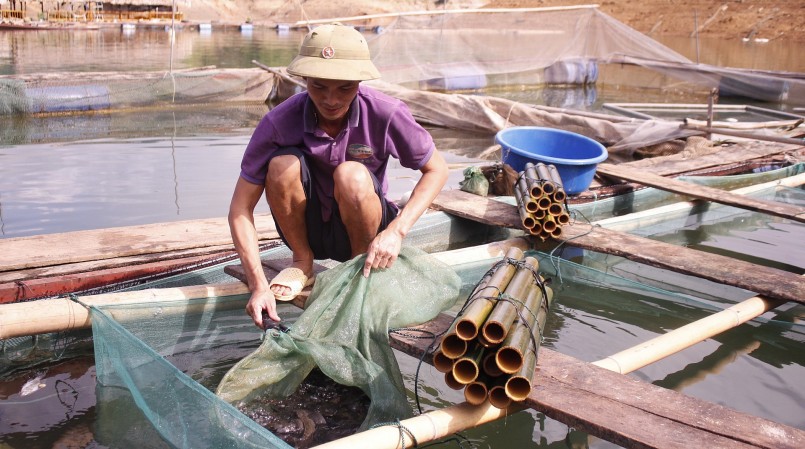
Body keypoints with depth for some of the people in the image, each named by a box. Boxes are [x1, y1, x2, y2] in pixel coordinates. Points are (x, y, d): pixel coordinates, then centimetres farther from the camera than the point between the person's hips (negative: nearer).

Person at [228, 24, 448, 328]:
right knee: (283, 164, -29)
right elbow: (240, 209, -19)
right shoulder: (280, 122, -23)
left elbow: (436, 170, -10)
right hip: (307, 227, 1)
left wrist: (396, 231, -25)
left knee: (351, 175, -33)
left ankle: (361, 266, -4)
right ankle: (302, 262, -2)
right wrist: (259, 286, -30)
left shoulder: (385, 114, -23)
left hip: (359, 228, -1)